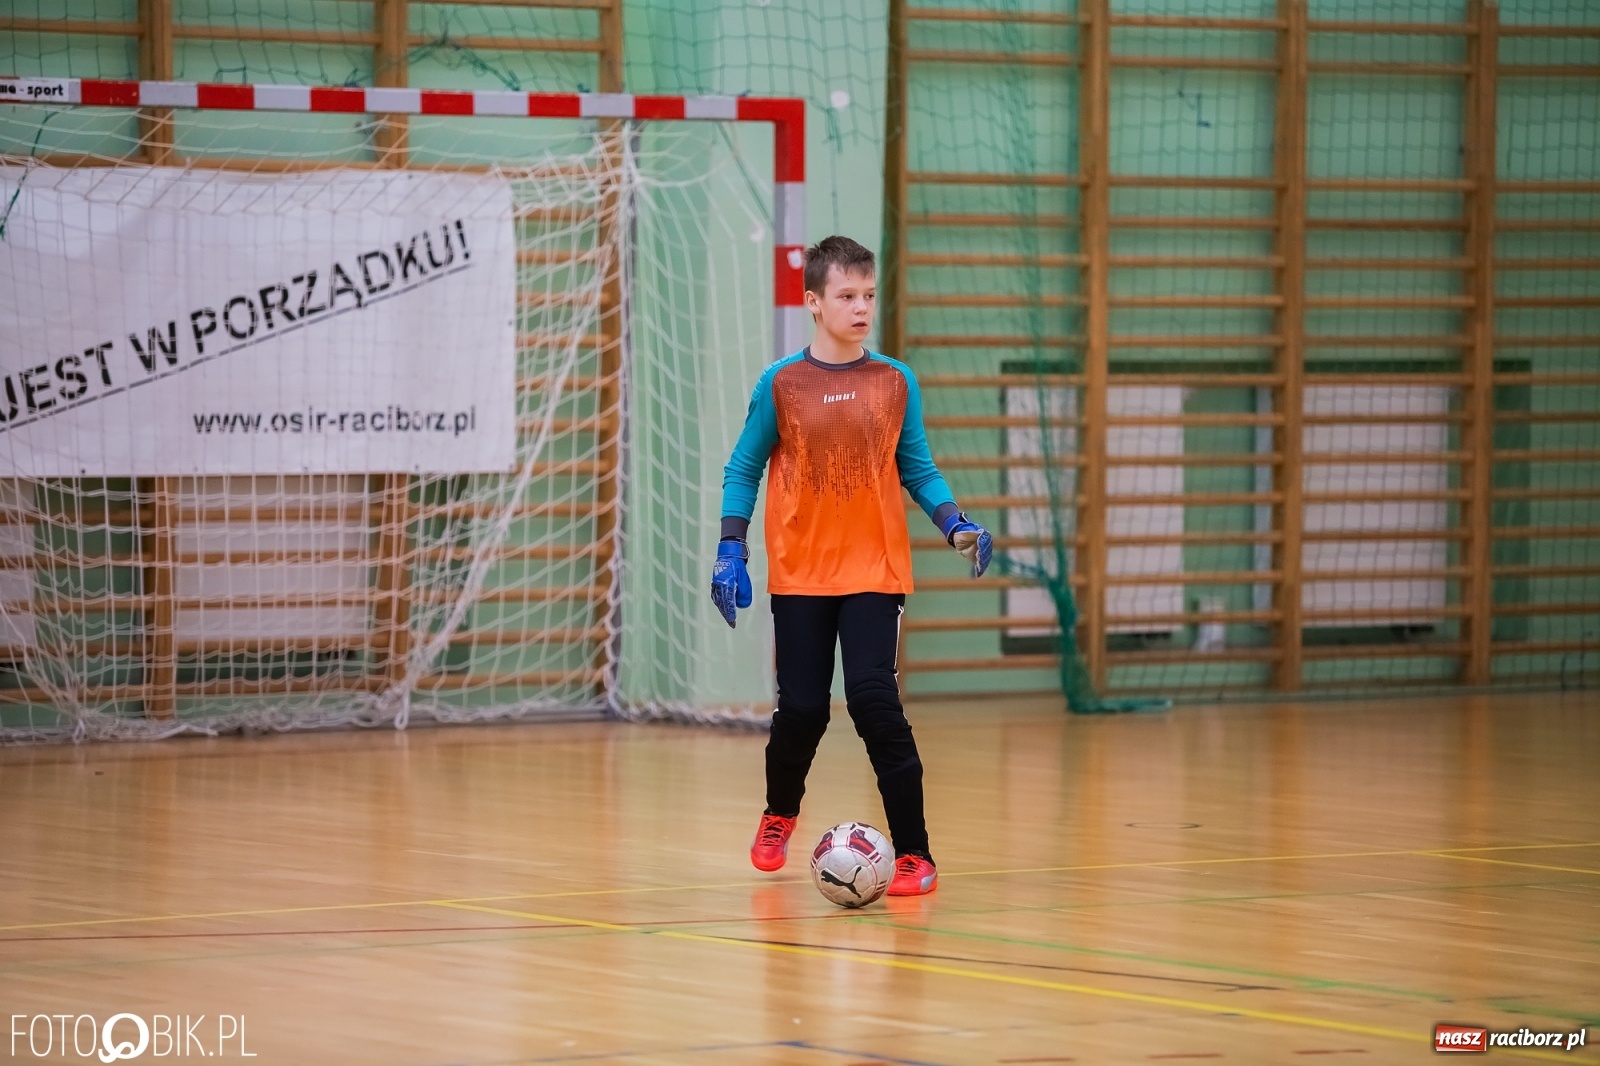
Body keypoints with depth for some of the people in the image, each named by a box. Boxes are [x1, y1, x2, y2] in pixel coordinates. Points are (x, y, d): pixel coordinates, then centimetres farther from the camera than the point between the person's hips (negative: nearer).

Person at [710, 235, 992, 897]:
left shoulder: (895, 383, 3)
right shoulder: (782, 384, -1)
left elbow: (917, 469, 10)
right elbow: (743, 470, 6)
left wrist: (956, 527, -6)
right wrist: (731, 551, -2)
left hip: (875, 573, 0)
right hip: (799, 575, 0)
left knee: (874, 699, -15)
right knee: (803, 708, 2)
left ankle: (913, 853, -7)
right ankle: (780, 815, 35)